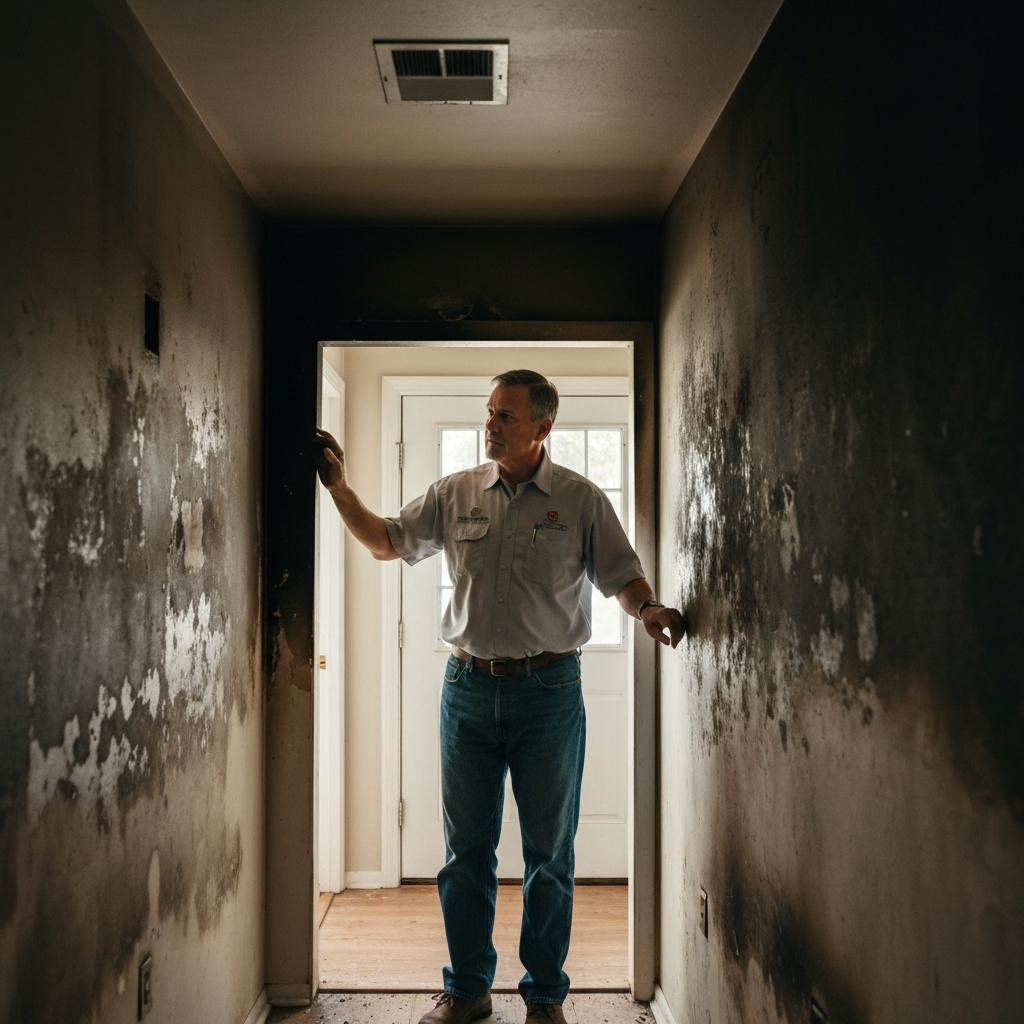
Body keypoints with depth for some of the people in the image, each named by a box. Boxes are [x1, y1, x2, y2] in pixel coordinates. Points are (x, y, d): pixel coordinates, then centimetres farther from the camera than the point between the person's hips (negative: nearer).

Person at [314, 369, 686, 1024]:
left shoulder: (581, 499, 0)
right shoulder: (455, 494, 7)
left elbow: (622, 576, -1)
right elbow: (386, 542, 14)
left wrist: (649, 609, -21)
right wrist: (340, 486, 4)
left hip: (549, 692, -2)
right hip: (470, 687, 3)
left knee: (549, 852, 7)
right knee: (467, 849, 10)